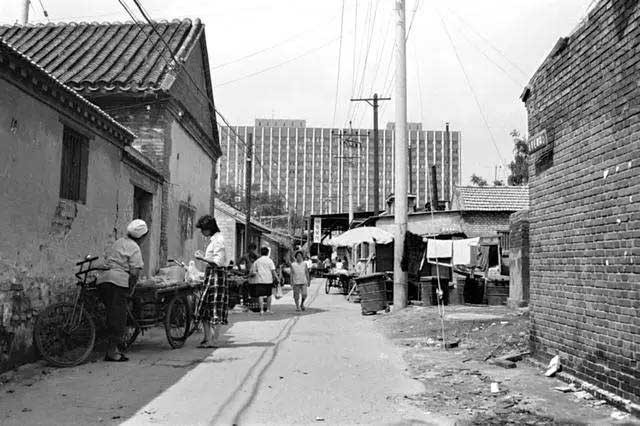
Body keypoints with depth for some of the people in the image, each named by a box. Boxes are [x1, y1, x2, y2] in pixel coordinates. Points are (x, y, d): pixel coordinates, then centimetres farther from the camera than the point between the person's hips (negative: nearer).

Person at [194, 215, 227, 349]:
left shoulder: (218, 240, -13)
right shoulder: (212, 239, 17)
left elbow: (218, 262, -19)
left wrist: (203, 258, -14)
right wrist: (204, 255, 11)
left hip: (216, 274, -10)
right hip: (210, 274, 10)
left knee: (215, 308, -5)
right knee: (205, 307, 8)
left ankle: (214, 340, -1)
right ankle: (207, 338, 12)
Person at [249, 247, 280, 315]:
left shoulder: (257, 261, 7)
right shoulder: (269, 260, 2)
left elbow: (254, 272, 3)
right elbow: (273, 271, -5)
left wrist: (250, 275, 21)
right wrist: (277, 278, -1)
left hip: (260, 280, 0)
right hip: (268, 280, 0)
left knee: (260, 295, -1)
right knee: (268, 295, 15)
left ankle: (261, 310, -10)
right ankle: (268, 309, 19)